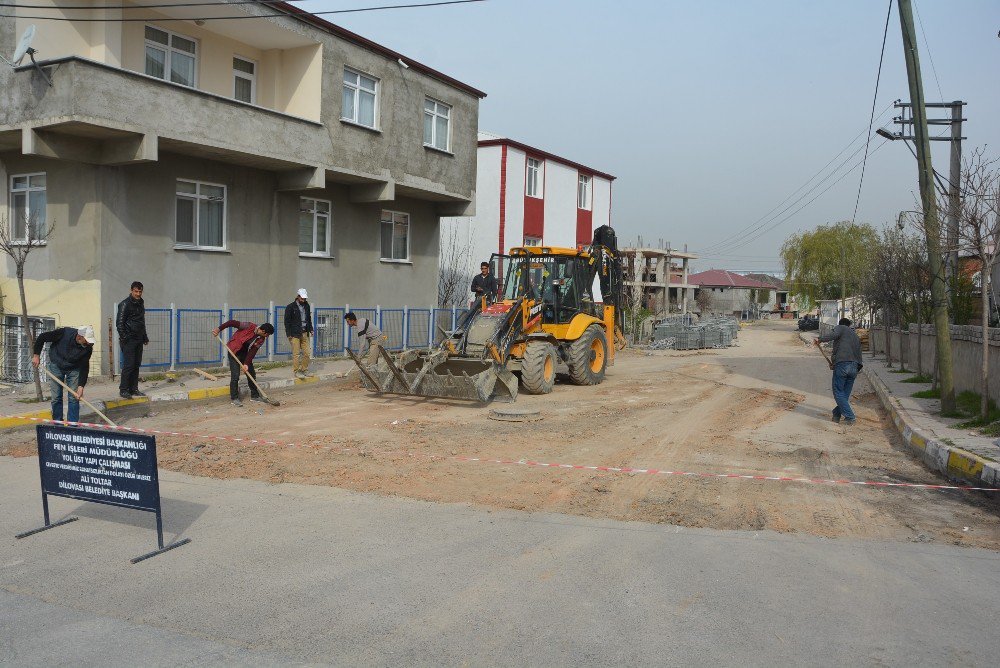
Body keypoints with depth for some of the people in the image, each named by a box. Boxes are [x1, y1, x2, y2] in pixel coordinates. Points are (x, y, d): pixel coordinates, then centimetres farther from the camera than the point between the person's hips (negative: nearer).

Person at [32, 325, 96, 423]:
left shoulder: (88, 348, -25)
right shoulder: (64, 333, -30)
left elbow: (84, 367, -19)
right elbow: (42, 338, -15)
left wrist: (81, 386, -25)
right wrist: (36, 355, -12)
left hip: (74, 369, 1)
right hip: (55, 366, -1)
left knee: (74, 398, -6)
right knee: (56, 397, 1)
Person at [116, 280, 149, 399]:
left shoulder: (141, 303, 16)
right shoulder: (125, 304, -7)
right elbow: (119, 323, -10)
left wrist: (145, 337, 22)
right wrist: (123, 338, -17)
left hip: (138, 340, 7)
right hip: (129, 340, -7)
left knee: (137, 365, 8)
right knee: (128, 365, -9)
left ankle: (134, 389, 13)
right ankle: (123, 390, -3)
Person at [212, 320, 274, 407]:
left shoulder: (261, 339, -8)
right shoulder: (249, 327, -24)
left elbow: (253, 351, -11)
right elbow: (232, 322, -22)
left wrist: (246, 364, -21)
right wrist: (219, 329, -29)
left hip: (245, 354, 6)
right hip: (234, 352, -6)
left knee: (252, 374, 10)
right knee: (235, 376, -10)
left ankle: (254, 396, 24)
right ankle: (235, 398, 1)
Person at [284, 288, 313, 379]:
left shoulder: (307, 306, 13)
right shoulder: (290, 307, -5)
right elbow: (287, 321, -5)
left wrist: (310, 329, 13)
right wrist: (289, 334, -10)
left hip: (305, 333, 6)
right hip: (295, 334, -6)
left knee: (306, 353, 3)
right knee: (296, 354, -6)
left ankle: (304, 370, 14)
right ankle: (296, 371, 1)